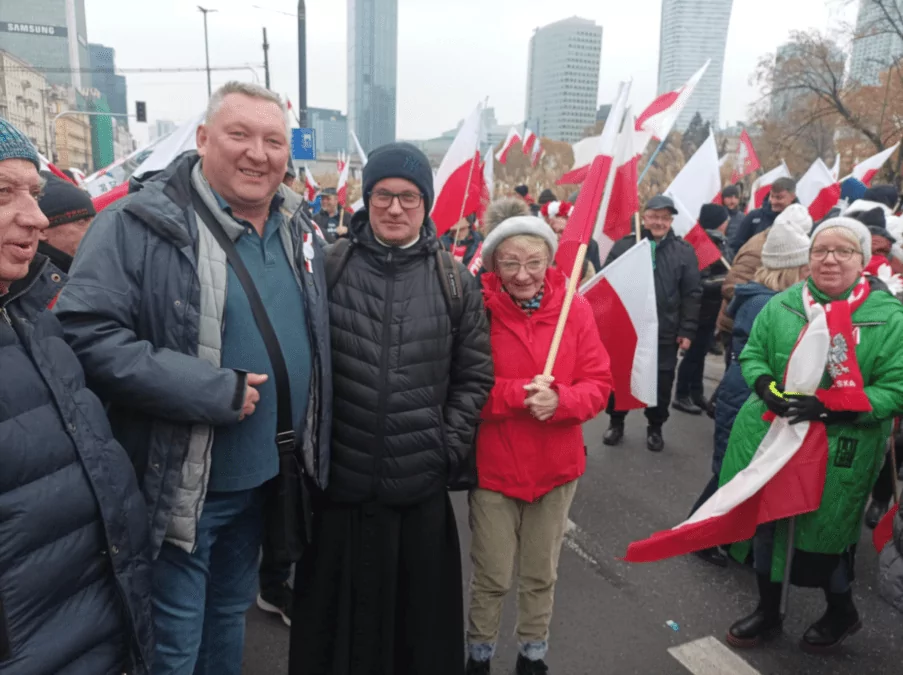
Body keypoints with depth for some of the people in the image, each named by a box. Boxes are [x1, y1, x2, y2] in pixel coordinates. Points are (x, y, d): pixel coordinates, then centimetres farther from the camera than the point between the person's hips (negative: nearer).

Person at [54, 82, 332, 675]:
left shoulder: (298, 229, 4)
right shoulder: (138, 226, -17)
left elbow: (318, 334, 16)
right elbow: (89, 334, -24)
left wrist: (311, 448, 8)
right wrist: (213, 392, -27)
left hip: (266, 474, 6)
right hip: (179, 484, -6)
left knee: (231, 613, 27)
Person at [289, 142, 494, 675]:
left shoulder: (455, 281, 1)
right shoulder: (330, 267, 0)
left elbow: (475, 375, 5)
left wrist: (449, 444, -3)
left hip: (421, 484, 1)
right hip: (339, 479, 0)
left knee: (420, 616, 16)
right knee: (340, 615, 16)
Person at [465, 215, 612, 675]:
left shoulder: (576, 309, -5)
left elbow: (599, 385, -5)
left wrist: (559, 399, -24)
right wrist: (517, 395, -25)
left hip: (557, 466, 2)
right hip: (492, 465, -2)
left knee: (541, 574, 20)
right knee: (491, 577, 11)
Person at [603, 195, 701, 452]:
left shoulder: (684, 252, 0)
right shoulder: (624, 246, -1)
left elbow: (692, 294, 0)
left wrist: (687, 331, -4)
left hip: (665, 333, 0)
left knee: (661, 383, 10)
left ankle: (655, 428, 30)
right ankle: (615, 423, 32)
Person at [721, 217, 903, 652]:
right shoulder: (782, 304, 0)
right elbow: (752, 354, 7)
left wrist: (827, 406, -23)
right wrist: (768, 387, -14)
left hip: (837, 453, -3)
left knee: (822, 534, 11)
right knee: (767, 521, 15)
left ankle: (842, 613, 45)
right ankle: (768, 612, 40)